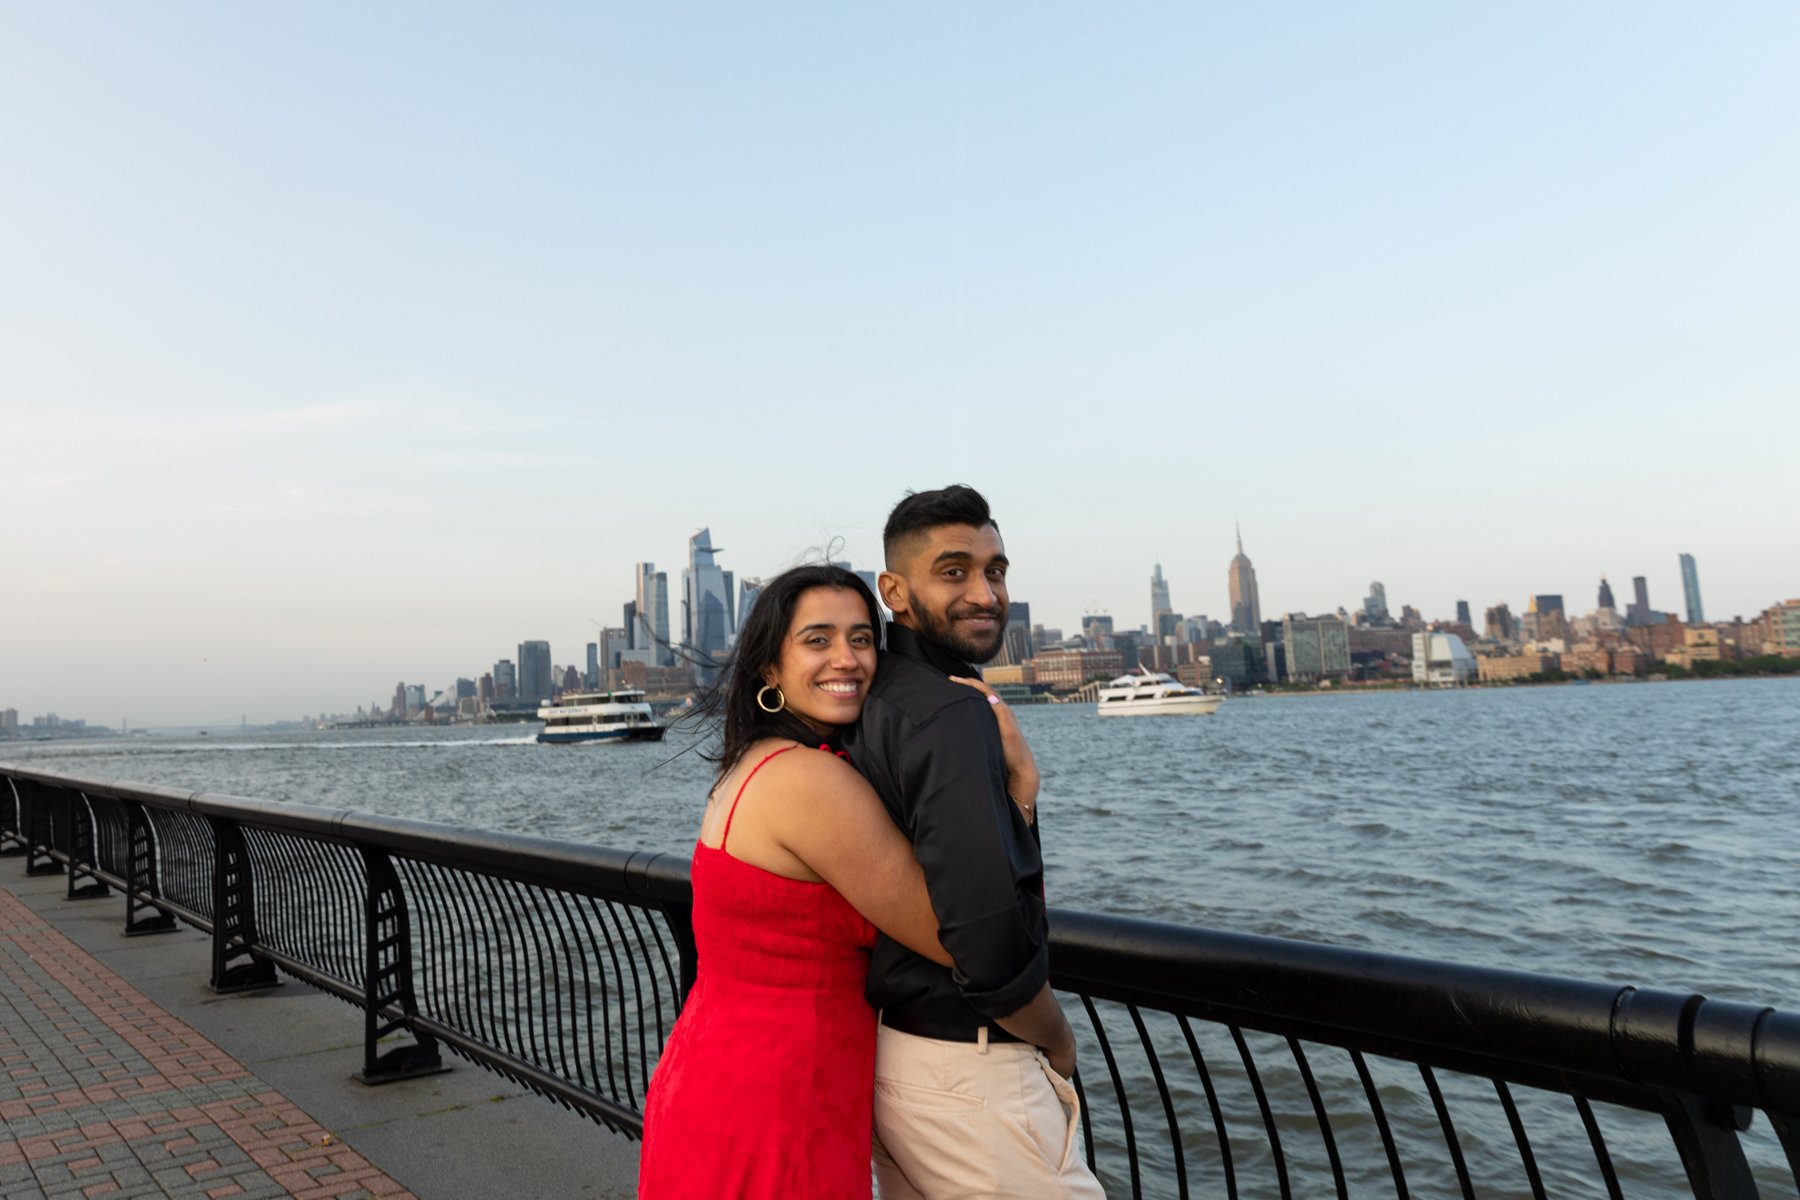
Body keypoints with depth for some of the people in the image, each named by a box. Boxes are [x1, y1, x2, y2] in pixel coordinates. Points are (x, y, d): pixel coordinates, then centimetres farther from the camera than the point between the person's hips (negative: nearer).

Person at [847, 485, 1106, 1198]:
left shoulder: (876, 703, 5)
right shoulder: (956, 715, -23)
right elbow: (992, 944, -30)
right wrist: (1059, 1040, -12)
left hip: (890, 1052, 9)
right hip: (968, 1075, -9)